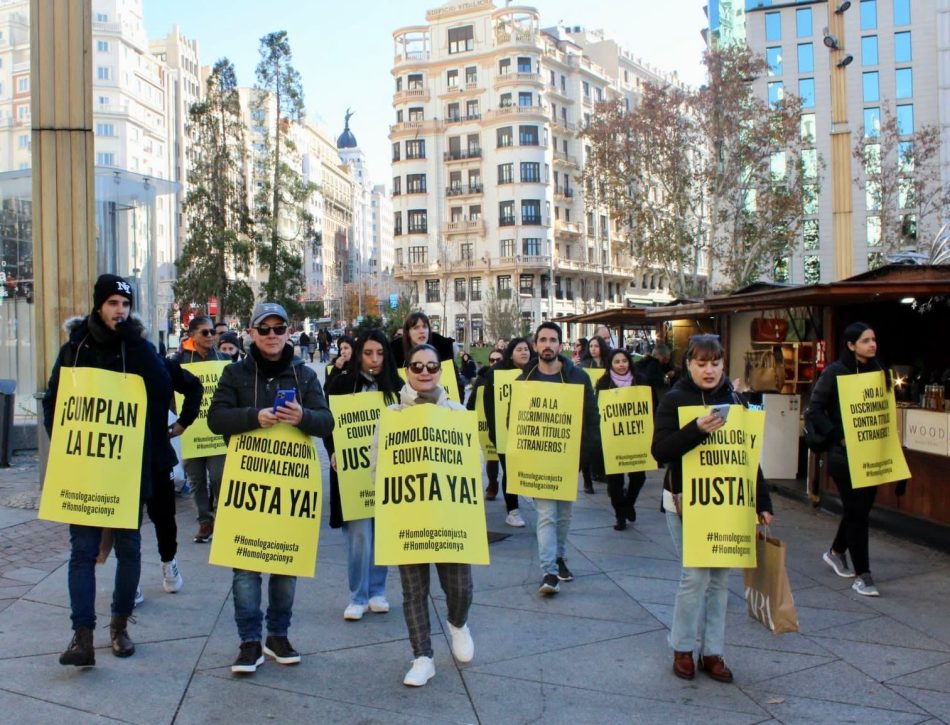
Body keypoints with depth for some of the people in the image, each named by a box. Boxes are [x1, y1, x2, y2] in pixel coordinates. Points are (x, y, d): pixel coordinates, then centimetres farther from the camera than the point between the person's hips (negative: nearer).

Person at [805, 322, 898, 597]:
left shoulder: (878, 371, 8)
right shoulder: (834, 373, -8)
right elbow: (814, 411, -8)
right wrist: (838, 437, -14)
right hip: (845, 454, -5)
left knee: (861, 507, 14)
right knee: (856, 511, -3)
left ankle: (836, 552, 37)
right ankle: (862, 575, 6)